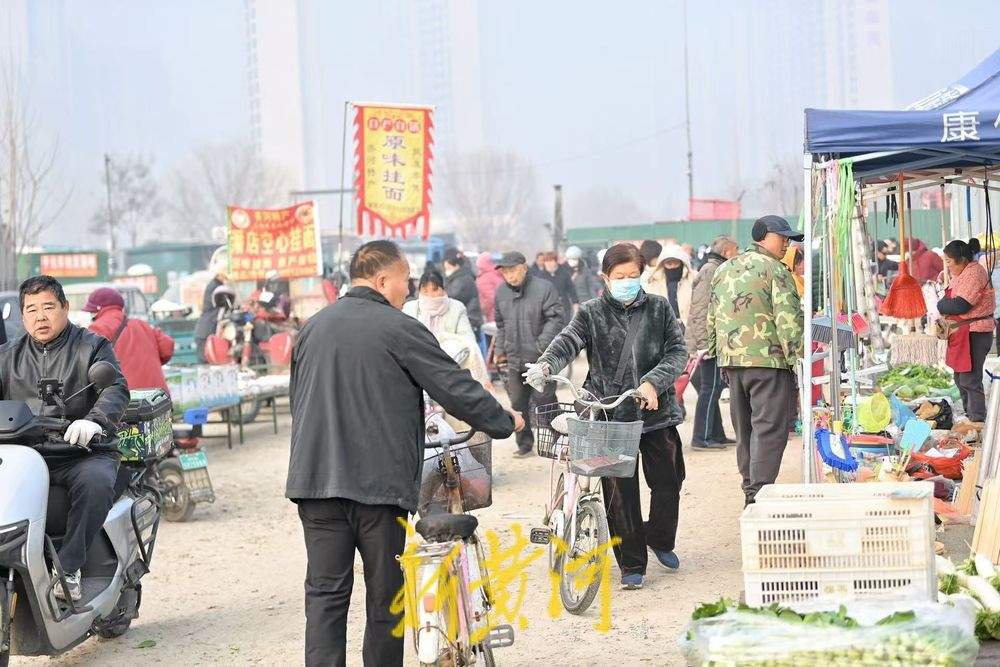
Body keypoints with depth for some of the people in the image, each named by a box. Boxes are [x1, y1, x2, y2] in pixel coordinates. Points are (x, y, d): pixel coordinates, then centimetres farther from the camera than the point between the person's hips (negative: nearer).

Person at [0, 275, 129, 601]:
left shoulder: (92, 347, 8)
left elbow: (115, 389, -8)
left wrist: (94, 420, -29)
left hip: (84, 453, -3)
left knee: (95, 482, -36)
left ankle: (68, 567, -28)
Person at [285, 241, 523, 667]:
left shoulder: (314, 327, 12)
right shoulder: (399, 329, -7)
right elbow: (457, 390, -6)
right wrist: (506, 423, 9)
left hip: (315, 479, 5)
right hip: (381, 484, -5)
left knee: (325, 592, 5)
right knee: (385, 595, 8)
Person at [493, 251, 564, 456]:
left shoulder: (544, 288, -9)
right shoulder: (501, 292, 10)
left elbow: (555, 319, -13)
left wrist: (540, 346, -20)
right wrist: (500, 350, 16)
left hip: (539, 360, -6)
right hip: (514, 359, 6)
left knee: (543, 401, -2)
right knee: (518, 403, 9)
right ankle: (524, 444, 19)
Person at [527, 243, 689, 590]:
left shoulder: (659, 308, 6)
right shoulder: (592, 313, 3)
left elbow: (677, 351, 0)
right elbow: (568, 341, -13)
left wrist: (654, 382, -16)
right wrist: (545, 365, -34)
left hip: (657, 410, 2)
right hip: (610, 415, -2)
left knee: (668, 481, 9)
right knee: (619, 490, -2)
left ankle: (661, 540, 37)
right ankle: (632, 564, 11)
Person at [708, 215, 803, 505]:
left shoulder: (723, 270, 16)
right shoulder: (775, 270, -7)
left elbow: (712, 318, 20)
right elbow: (788, 320, -14)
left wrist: (720, 358, 25)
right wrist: (798, 360, -11)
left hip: (730, 360, 7)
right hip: (768, 359, -7)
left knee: (744, 429, 15)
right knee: (769, 427, -7)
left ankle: (751, 491, 22)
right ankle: (761, 494, -12)